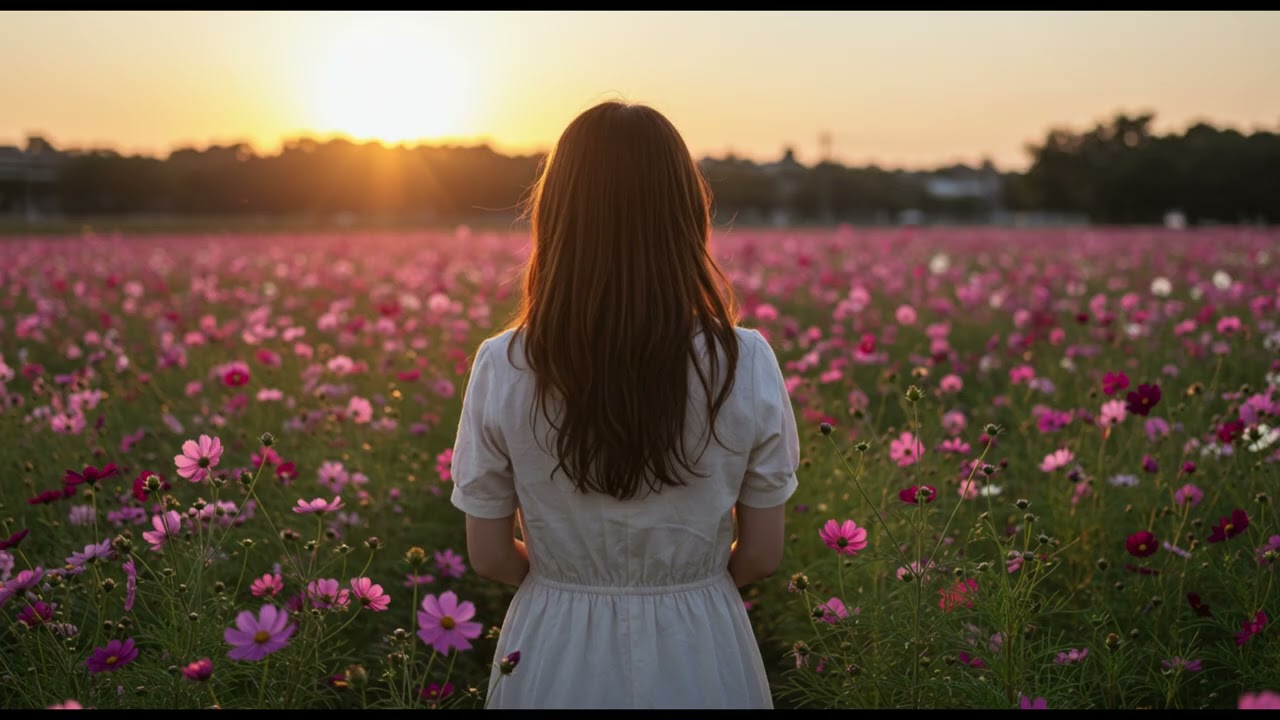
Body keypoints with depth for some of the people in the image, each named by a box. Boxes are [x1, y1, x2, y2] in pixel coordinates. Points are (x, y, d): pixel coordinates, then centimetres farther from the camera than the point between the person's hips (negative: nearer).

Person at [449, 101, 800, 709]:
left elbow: (489, 556, -6)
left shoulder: (502, 368, -16)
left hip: (554, 652, 0)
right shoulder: (747, 365, -16)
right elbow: (762, 556, -6)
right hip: (702, 652, 0)